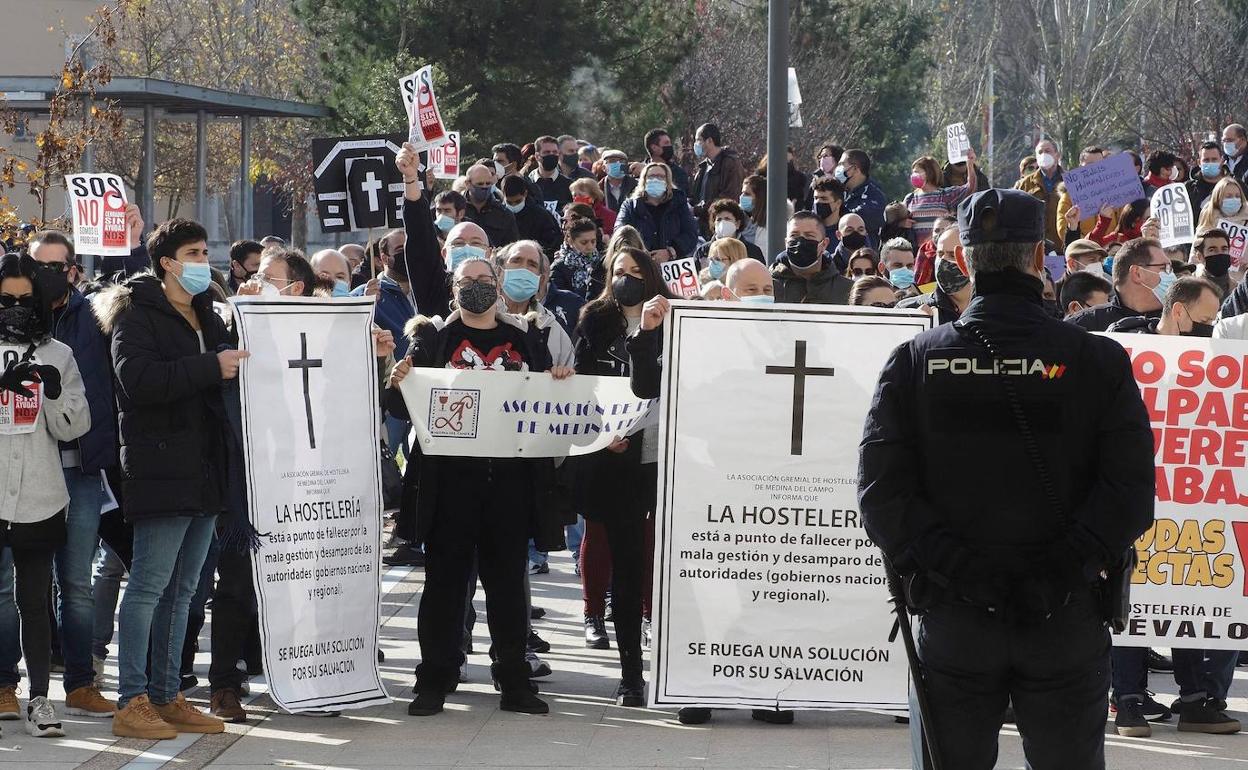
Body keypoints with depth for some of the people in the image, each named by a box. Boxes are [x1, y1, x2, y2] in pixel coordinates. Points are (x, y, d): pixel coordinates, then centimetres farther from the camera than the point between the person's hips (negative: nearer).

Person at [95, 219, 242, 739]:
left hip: (203, 471, 8)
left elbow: (231, 371, 31)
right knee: (150, 584, -8)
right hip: (161, 469, -8)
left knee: (182, 589, 11)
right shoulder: (137, 314, -6)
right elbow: (138, 379, -22)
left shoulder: (206, 316, 19)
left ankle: (165, 697, 16)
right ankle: (132, 703, -5)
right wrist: (211, 368, -22)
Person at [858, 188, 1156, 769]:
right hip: (1068, 625, -1)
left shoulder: (916, 361, 0)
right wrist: (1061, 573, -15)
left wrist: (958, 570, -13)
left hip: (953, 619, 1)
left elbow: (882, 491, -9)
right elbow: (1131, 488, -13)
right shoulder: (1098, 361, -3)